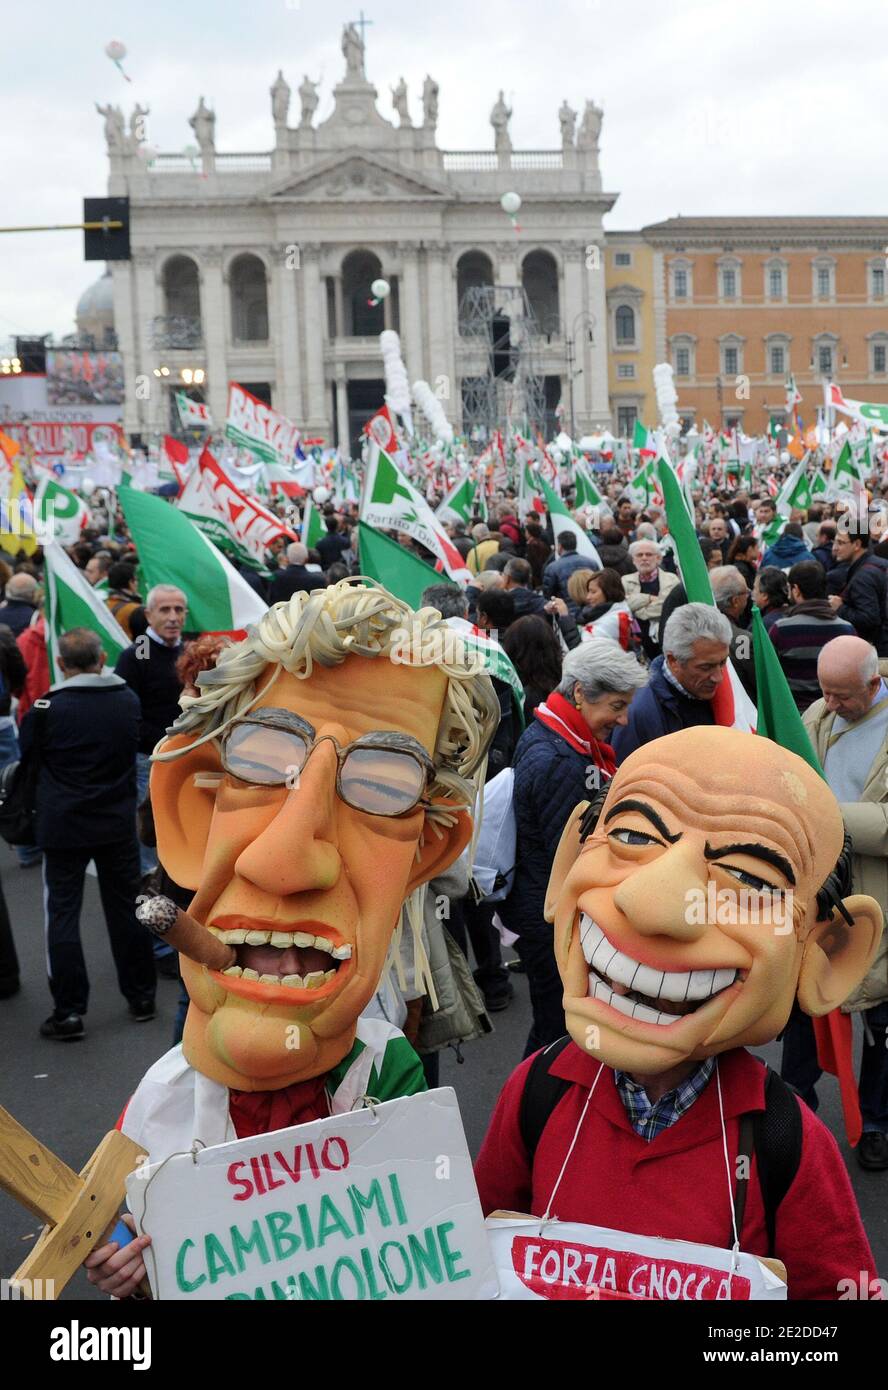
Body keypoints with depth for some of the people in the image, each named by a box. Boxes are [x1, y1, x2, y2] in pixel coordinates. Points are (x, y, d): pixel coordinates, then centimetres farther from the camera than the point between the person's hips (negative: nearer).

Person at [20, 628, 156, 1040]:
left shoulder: (47, 708, -16)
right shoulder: (129, 700, -4)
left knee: (62, 914, 6)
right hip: (118, 823, 4)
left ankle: (68, 1011, 7)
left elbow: (27, 752, 2)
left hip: (63, 827, -3)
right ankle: (141, 996, 24)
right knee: (125, 908, 14)